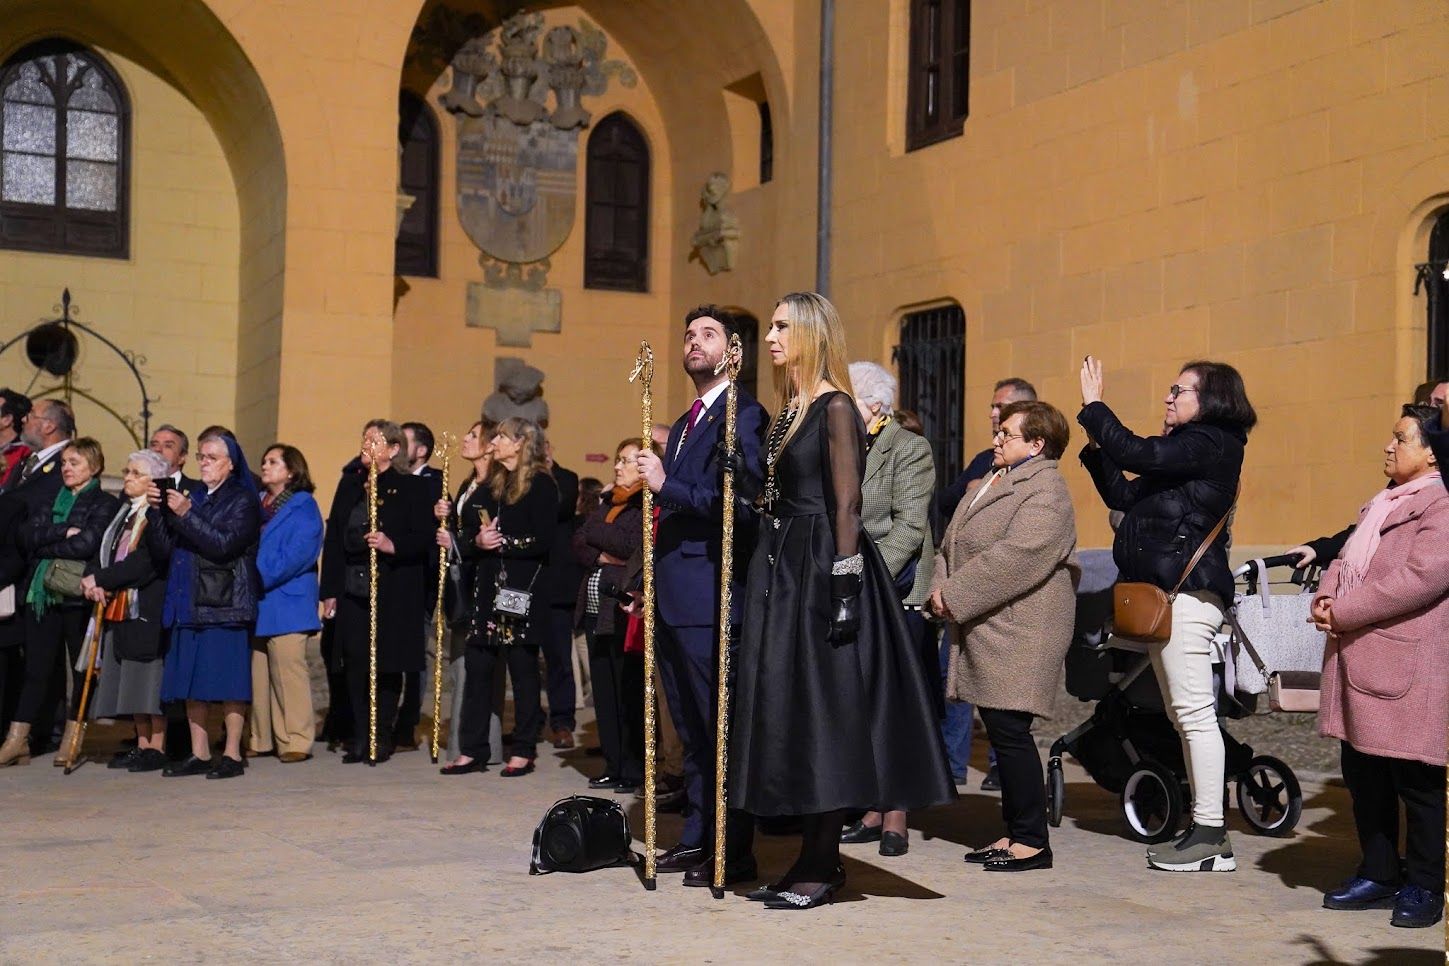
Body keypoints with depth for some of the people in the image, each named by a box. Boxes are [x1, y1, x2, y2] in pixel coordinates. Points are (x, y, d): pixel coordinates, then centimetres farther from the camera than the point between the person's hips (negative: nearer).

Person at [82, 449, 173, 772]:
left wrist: (101, 580, -15)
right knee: (132, 681, 9)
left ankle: (157, 748, -2)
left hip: (150, 608, -8)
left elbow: (148, 561, -19)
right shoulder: (124, 514, 19)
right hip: (120, 608, 8)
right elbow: (102, 553, 13)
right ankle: (142, 745, 14)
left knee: (151, 674, -7)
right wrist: (93, 580, -8)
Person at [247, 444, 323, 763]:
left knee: (288, 671, -8)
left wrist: (259, 579, -17)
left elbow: (296, 556, -13)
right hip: (255, 604, 7)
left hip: (286, 603, -7)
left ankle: (296, 741, -5)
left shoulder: (303, 507, -2)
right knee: (257, 673, 6)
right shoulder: (257, 504, 19)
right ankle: (261, 739, 13)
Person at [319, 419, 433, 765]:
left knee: (388, 666, 1)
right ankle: (360, 738, 9)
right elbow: (333, 537, 12)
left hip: (394, 591, -4)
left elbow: (423, 538, -5)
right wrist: (329, 591, 7)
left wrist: (393, 546, -24)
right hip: (352, 590, 4)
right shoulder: (349, 484, 15)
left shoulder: (414, 488, 0)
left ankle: (382, 737, 11)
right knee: (355, 664, 1)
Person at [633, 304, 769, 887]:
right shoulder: (683, 424, 21)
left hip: (710, 593, -9)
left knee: (720, 725, -4)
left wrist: (668, 485, -20)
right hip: (672, 593, 9)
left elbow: (740, 501, -20)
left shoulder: (743, 415, -8)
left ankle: (733, 851, 2)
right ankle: (695, 838, 22)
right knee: (689, 727, 14)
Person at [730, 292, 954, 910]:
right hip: (782, 568, 9)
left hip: (821, 568, -9)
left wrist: (844, 589, -20)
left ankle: (821, 867, 3)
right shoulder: (790, 410, 16)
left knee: (820, 708, -5)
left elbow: (846, 505, -14)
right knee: (789, 708, 9)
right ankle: (817, 858, 17)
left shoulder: (835, 408, -9)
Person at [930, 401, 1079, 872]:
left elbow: (1018, 556, -24)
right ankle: (1015, 833, 20)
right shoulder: (993, 480, 19)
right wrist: (942, 588, 1)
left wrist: (956, 594, -18)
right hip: (985, 632, 9)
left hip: (1018, 634, -9)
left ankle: (1032, 841, 0)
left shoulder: (1044, 490, -12)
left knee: (1010, 731, -8)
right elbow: (952, 543, 20)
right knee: (1001, 732, 12)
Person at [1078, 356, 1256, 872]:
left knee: (1195, 713, -9)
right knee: (1183, 714, 11)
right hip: (1165, 593, 10)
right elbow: (1124, 496, 19)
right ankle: (1202, 828, 17)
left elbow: (1137, 454, -20)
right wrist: (1096, 445, 11)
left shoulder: (1209, 443, -8)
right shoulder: (1188, 448, 21)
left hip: (1188, 592, -10)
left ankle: (1211, 837, -5)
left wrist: (1093, 406, -8)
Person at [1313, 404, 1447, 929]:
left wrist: (1345, 612, -18)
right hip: (1359, 663, 9)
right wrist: (1325, 598, -2)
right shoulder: (1382, 504, 21)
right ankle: (1379, 874, 25)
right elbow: (1346, 559, 20)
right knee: (1364, 776, 13)